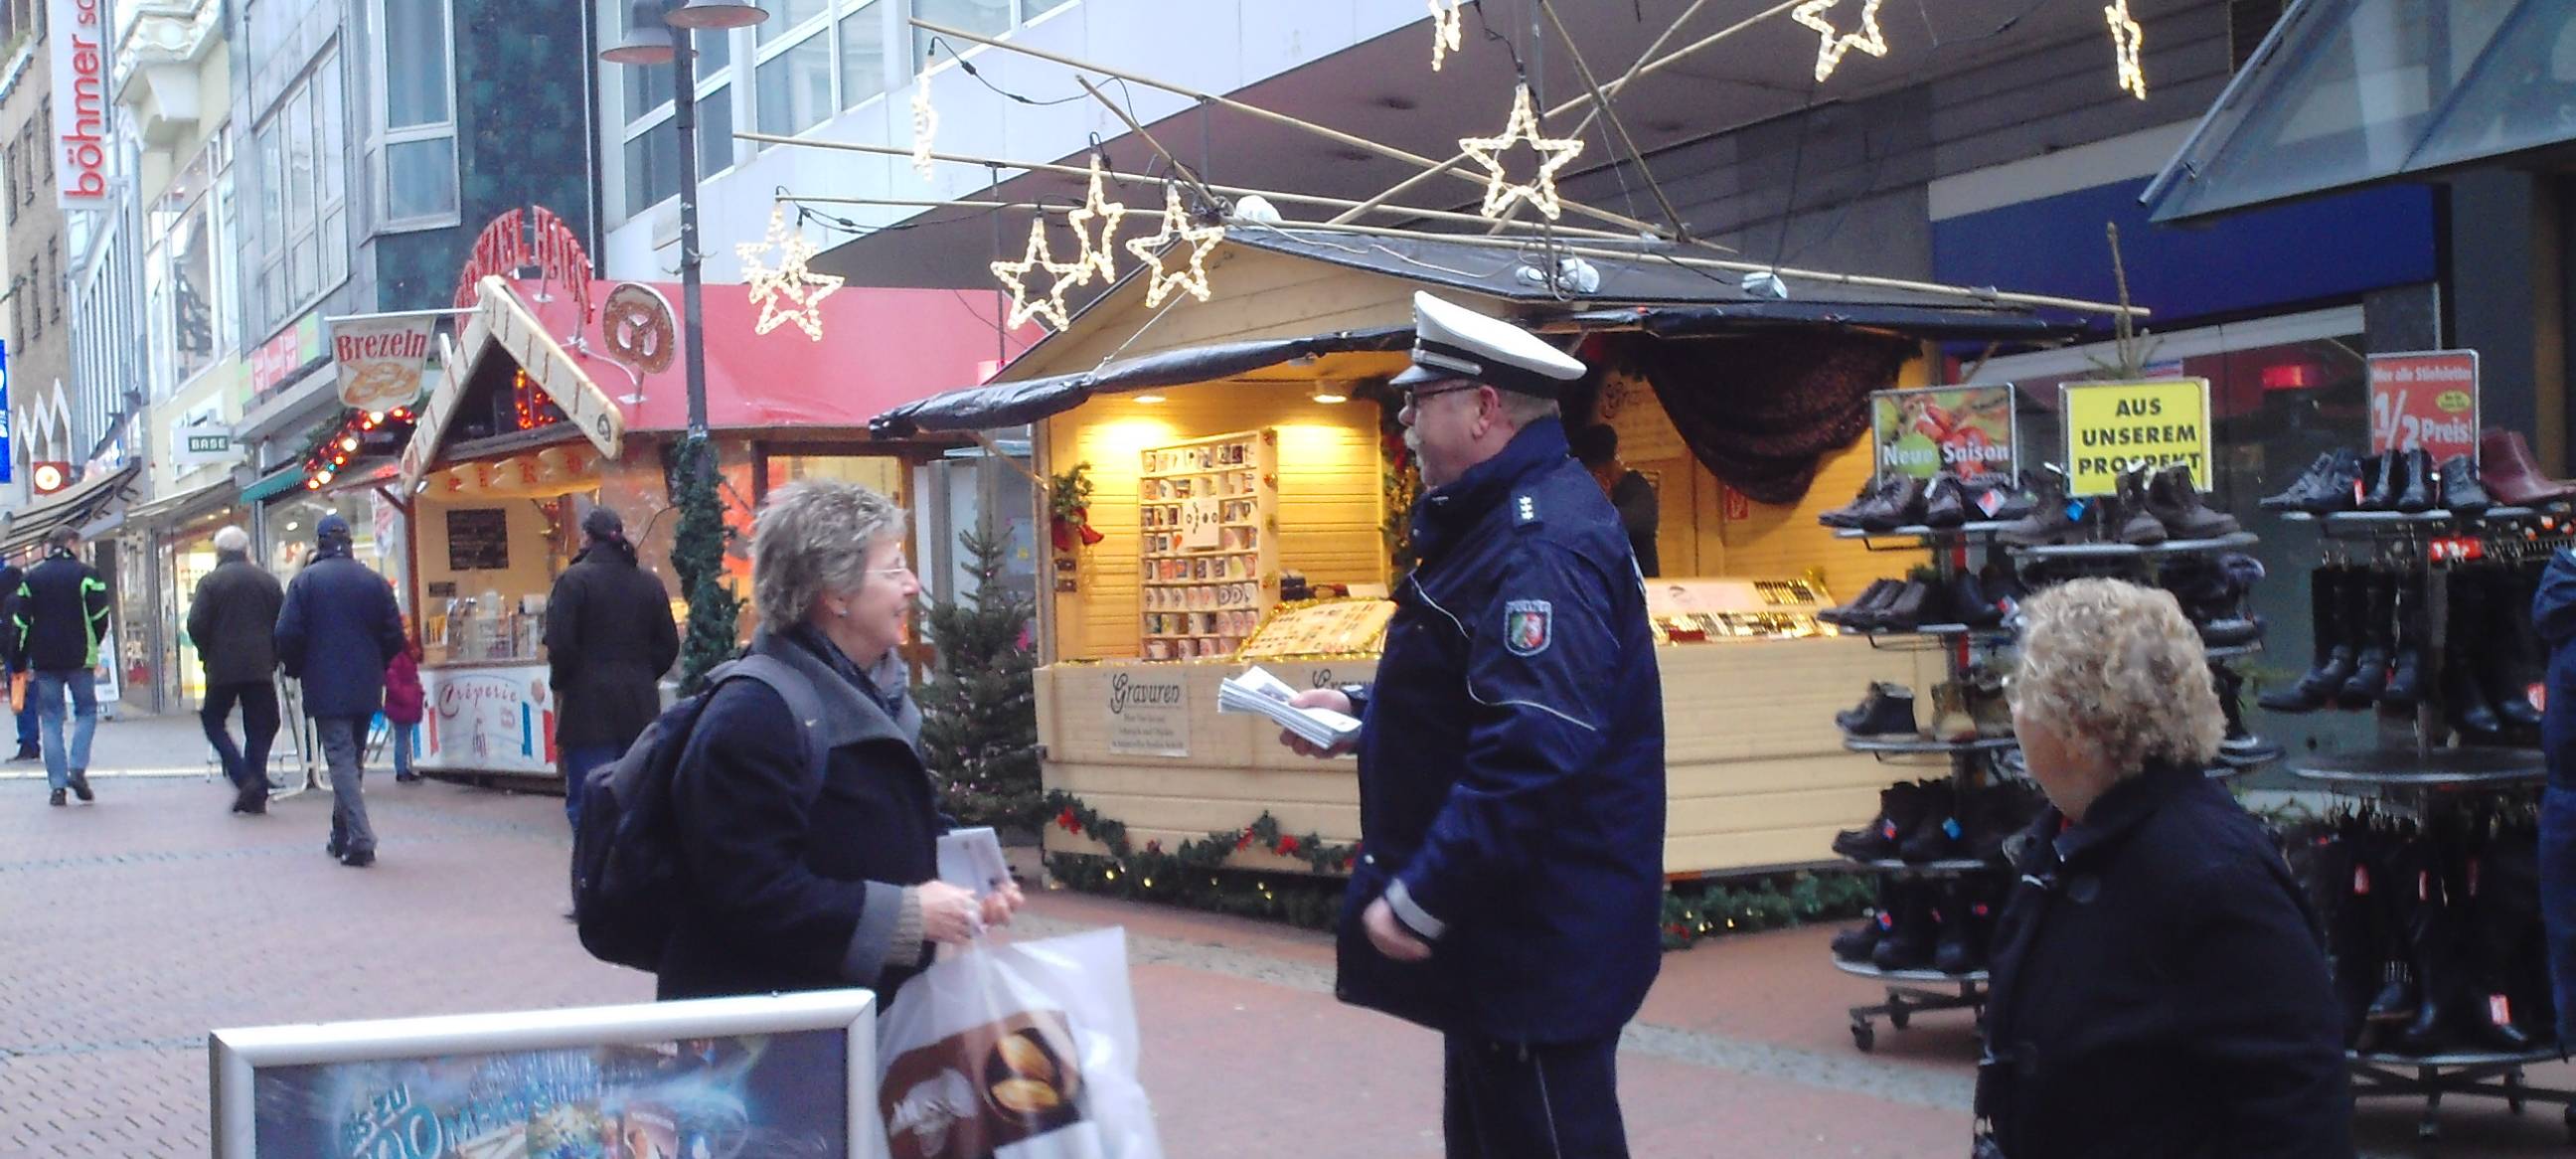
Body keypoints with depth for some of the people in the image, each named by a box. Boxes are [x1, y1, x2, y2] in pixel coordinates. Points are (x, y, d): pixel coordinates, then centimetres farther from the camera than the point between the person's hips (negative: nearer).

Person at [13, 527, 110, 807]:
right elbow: (100, 618, -5)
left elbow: (20, 624, 5)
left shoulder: (31, 577, 6)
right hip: (79, 658, -2)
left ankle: (57, 784, 1)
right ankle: (77, 768, -8)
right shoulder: (85, 574, -3)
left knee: (50, 719, 6)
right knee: (86, 711, 10)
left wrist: (20, 663, 9)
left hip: (44, 659, 2)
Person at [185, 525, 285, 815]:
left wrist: (207, 654, 7)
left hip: (223, 668, -3)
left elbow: (196, 625, -10)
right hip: (261, 668, 3)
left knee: (214, 721, 12)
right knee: (259, 729, 9)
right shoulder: (268, 581, 6)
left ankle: (243, 779, -7)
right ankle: (257, 794, 6)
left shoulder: (210, 582, -4)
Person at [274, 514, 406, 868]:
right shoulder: (374, 581, 5)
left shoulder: (306, 580, -6)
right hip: (367, 689, 4)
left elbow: (288, 635, -10)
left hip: (326, 689, -4)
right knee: (353, 758, 16)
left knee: (341, 759, -7)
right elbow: (394, 636, 5)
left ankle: (360, 840, -18)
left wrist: (295, 669, 8)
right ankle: (343, 835, 23)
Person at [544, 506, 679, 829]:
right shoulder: (650, 583, 7)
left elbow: (560, 645, -12)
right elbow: (668, 646, 8)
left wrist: (559, 684, 5)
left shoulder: (573, 580, -8)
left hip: (588, 708, -5)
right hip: (640, 706, 5)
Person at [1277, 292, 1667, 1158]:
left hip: (1540, 938, -11)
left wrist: (1419, 900, -27)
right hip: (1510, 924, 11)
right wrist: (1363, 713, 13)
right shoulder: (1501, 520, 14)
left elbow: (1533, 751, -32)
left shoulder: (1539, 543, -23)